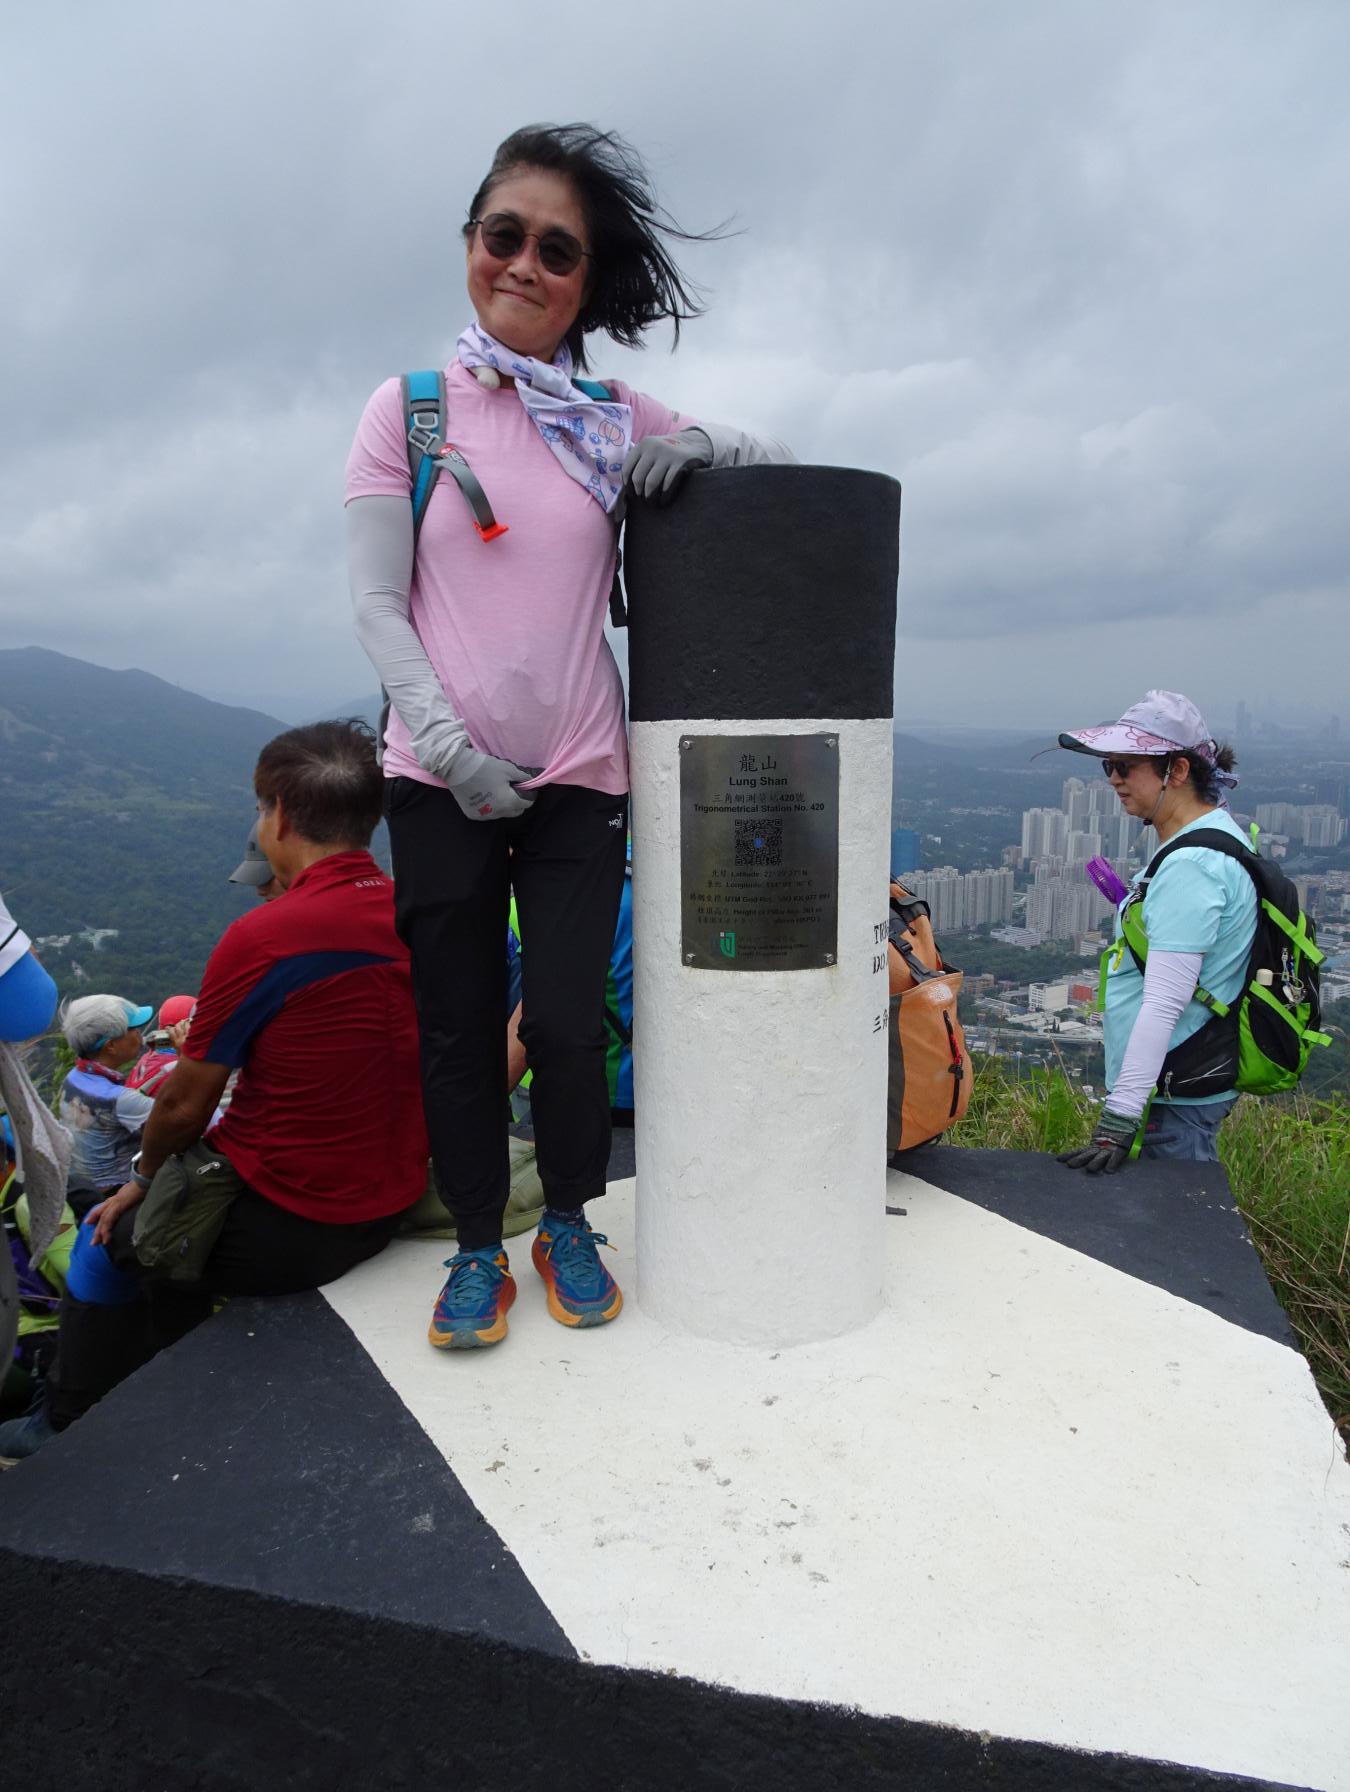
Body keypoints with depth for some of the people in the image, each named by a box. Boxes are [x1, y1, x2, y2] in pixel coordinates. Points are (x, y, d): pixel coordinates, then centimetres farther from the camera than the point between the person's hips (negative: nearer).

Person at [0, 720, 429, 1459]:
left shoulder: (260, 939, -22)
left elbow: (185, 1106, -11)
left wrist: (143, 1177, 9)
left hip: (286, 1231, -6)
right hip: (392, 1205, 6)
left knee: (108, 1236, 20)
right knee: (177, 1200, 30)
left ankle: (66, 1432, 40)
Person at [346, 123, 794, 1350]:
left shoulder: (619, 422, 8)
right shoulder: (411, 409, 3)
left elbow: (784, 466, 12)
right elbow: (378, 605, -2)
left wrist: (705, 448, -11)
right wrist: (453, 747, -14)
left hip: (578, 778, 1)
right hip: (439, 779, 0)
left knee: (567, 1021, 1)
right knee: (458, 1024, 6)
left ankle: (569, 1225, 25)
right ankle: (477, 1246, 24)